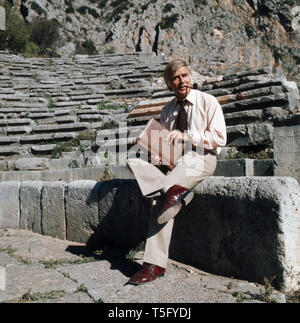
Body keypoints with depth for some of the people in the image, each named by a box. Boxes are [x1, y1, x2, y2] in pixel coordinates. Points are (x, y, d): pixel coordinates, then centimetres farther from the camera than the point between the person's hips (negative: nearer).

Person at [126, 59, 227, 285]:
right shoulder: (167, 111, 17)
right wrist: (159, 155, -1)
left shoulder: (207, 102, 2)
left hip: (201, 158, -5)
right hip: (174, 162, 6)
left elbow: (220, 138, -6)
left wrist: (186, 135, -15)